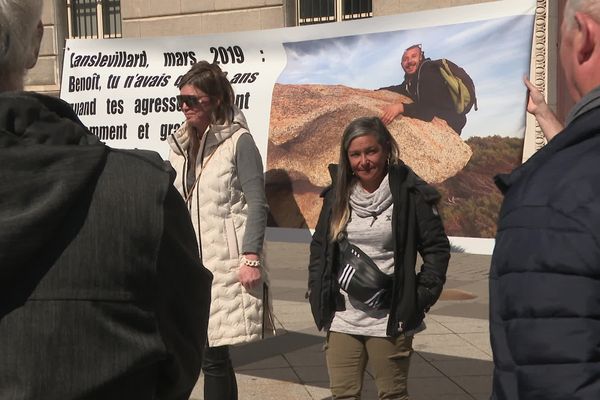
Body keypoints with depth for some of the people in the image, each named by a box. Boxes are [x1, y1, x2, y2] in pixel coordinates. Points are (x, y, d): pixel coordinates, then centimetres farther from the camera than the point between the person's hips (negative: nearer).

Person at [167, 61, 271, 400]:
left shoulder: (238, 141, -5)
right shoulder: (182, 145, 14)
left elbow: (257, 203, -9)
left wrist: (251, 258, -16)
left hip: (227, 264, -6)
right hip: (190, 263, 6)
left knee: (214, 356, -6)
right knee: (211, 355, 8)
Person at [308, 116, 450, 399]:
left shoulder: (410, 195, -7)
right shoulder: (337, 195, 7)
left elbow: (437, 249, -2)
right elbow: (319, 247, 16)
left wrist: (422, 297, -8)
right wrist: (317, 294, 7)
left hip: (390, 321, -4)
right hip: (342, 318, 4)